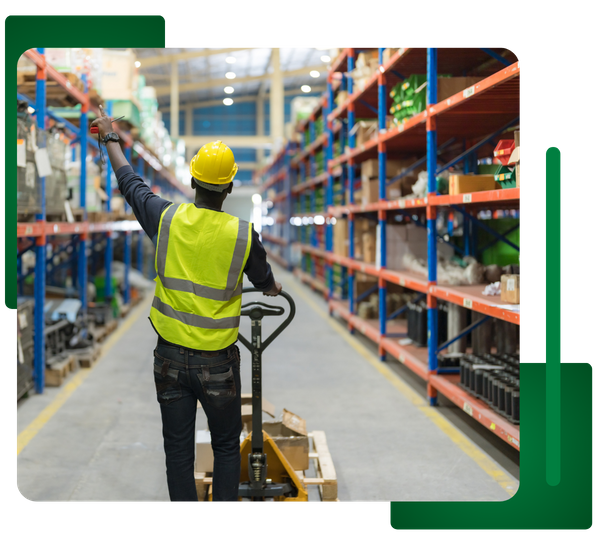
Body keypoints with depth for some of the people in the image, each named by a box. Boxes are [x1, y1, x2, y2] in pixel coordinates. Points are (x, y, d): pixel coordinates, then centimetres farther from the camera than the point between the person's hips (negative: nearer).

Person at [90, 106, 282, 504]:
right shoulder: (243, 234, -11)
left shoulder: (167, 218, -7)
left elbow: (130, 182, 12)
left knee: (178, 449, 10)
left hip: (171, 357, 2)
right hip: (218, 364, -2)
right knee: (226, 448, 12)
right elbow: (265, 283, 9)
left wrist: (111, 138, 29)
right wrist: (274, 288, 34)